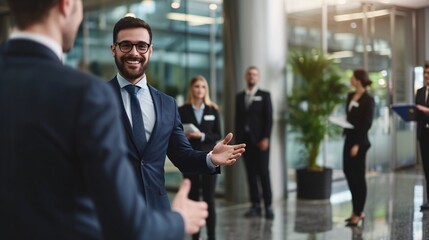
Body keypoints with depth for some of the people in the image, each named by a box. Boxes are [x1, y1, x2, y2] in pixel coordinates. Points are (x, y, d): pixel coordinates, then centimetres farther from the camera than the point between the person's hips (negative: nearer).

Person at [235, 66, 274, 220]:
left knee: (263, 173, -5)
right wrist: (238, 138, 4)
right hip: (245, 140, 4)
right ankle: (255, 205, 7)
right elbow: (238, 119, 12)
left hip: (260, 140, -3)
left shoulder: (265, 96, 4)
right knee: (251, 174, 3)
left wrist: (266, 138, -13)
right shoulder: (239, 97, 14)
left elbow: (269, 119, -4)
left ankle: (268, 206, -1)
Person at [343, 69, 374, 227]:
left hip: (359, 141, -8)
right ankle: (358, 210, 22)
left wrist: (357, 144, -19)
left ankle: (358, 213, 9)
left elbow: (367, 124, -16)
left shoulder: (368, 100, -13)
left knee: (358, 176, -1)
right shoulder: (350, 96, 10)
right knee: (348, 172, 11)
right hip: (349, 138, 8)